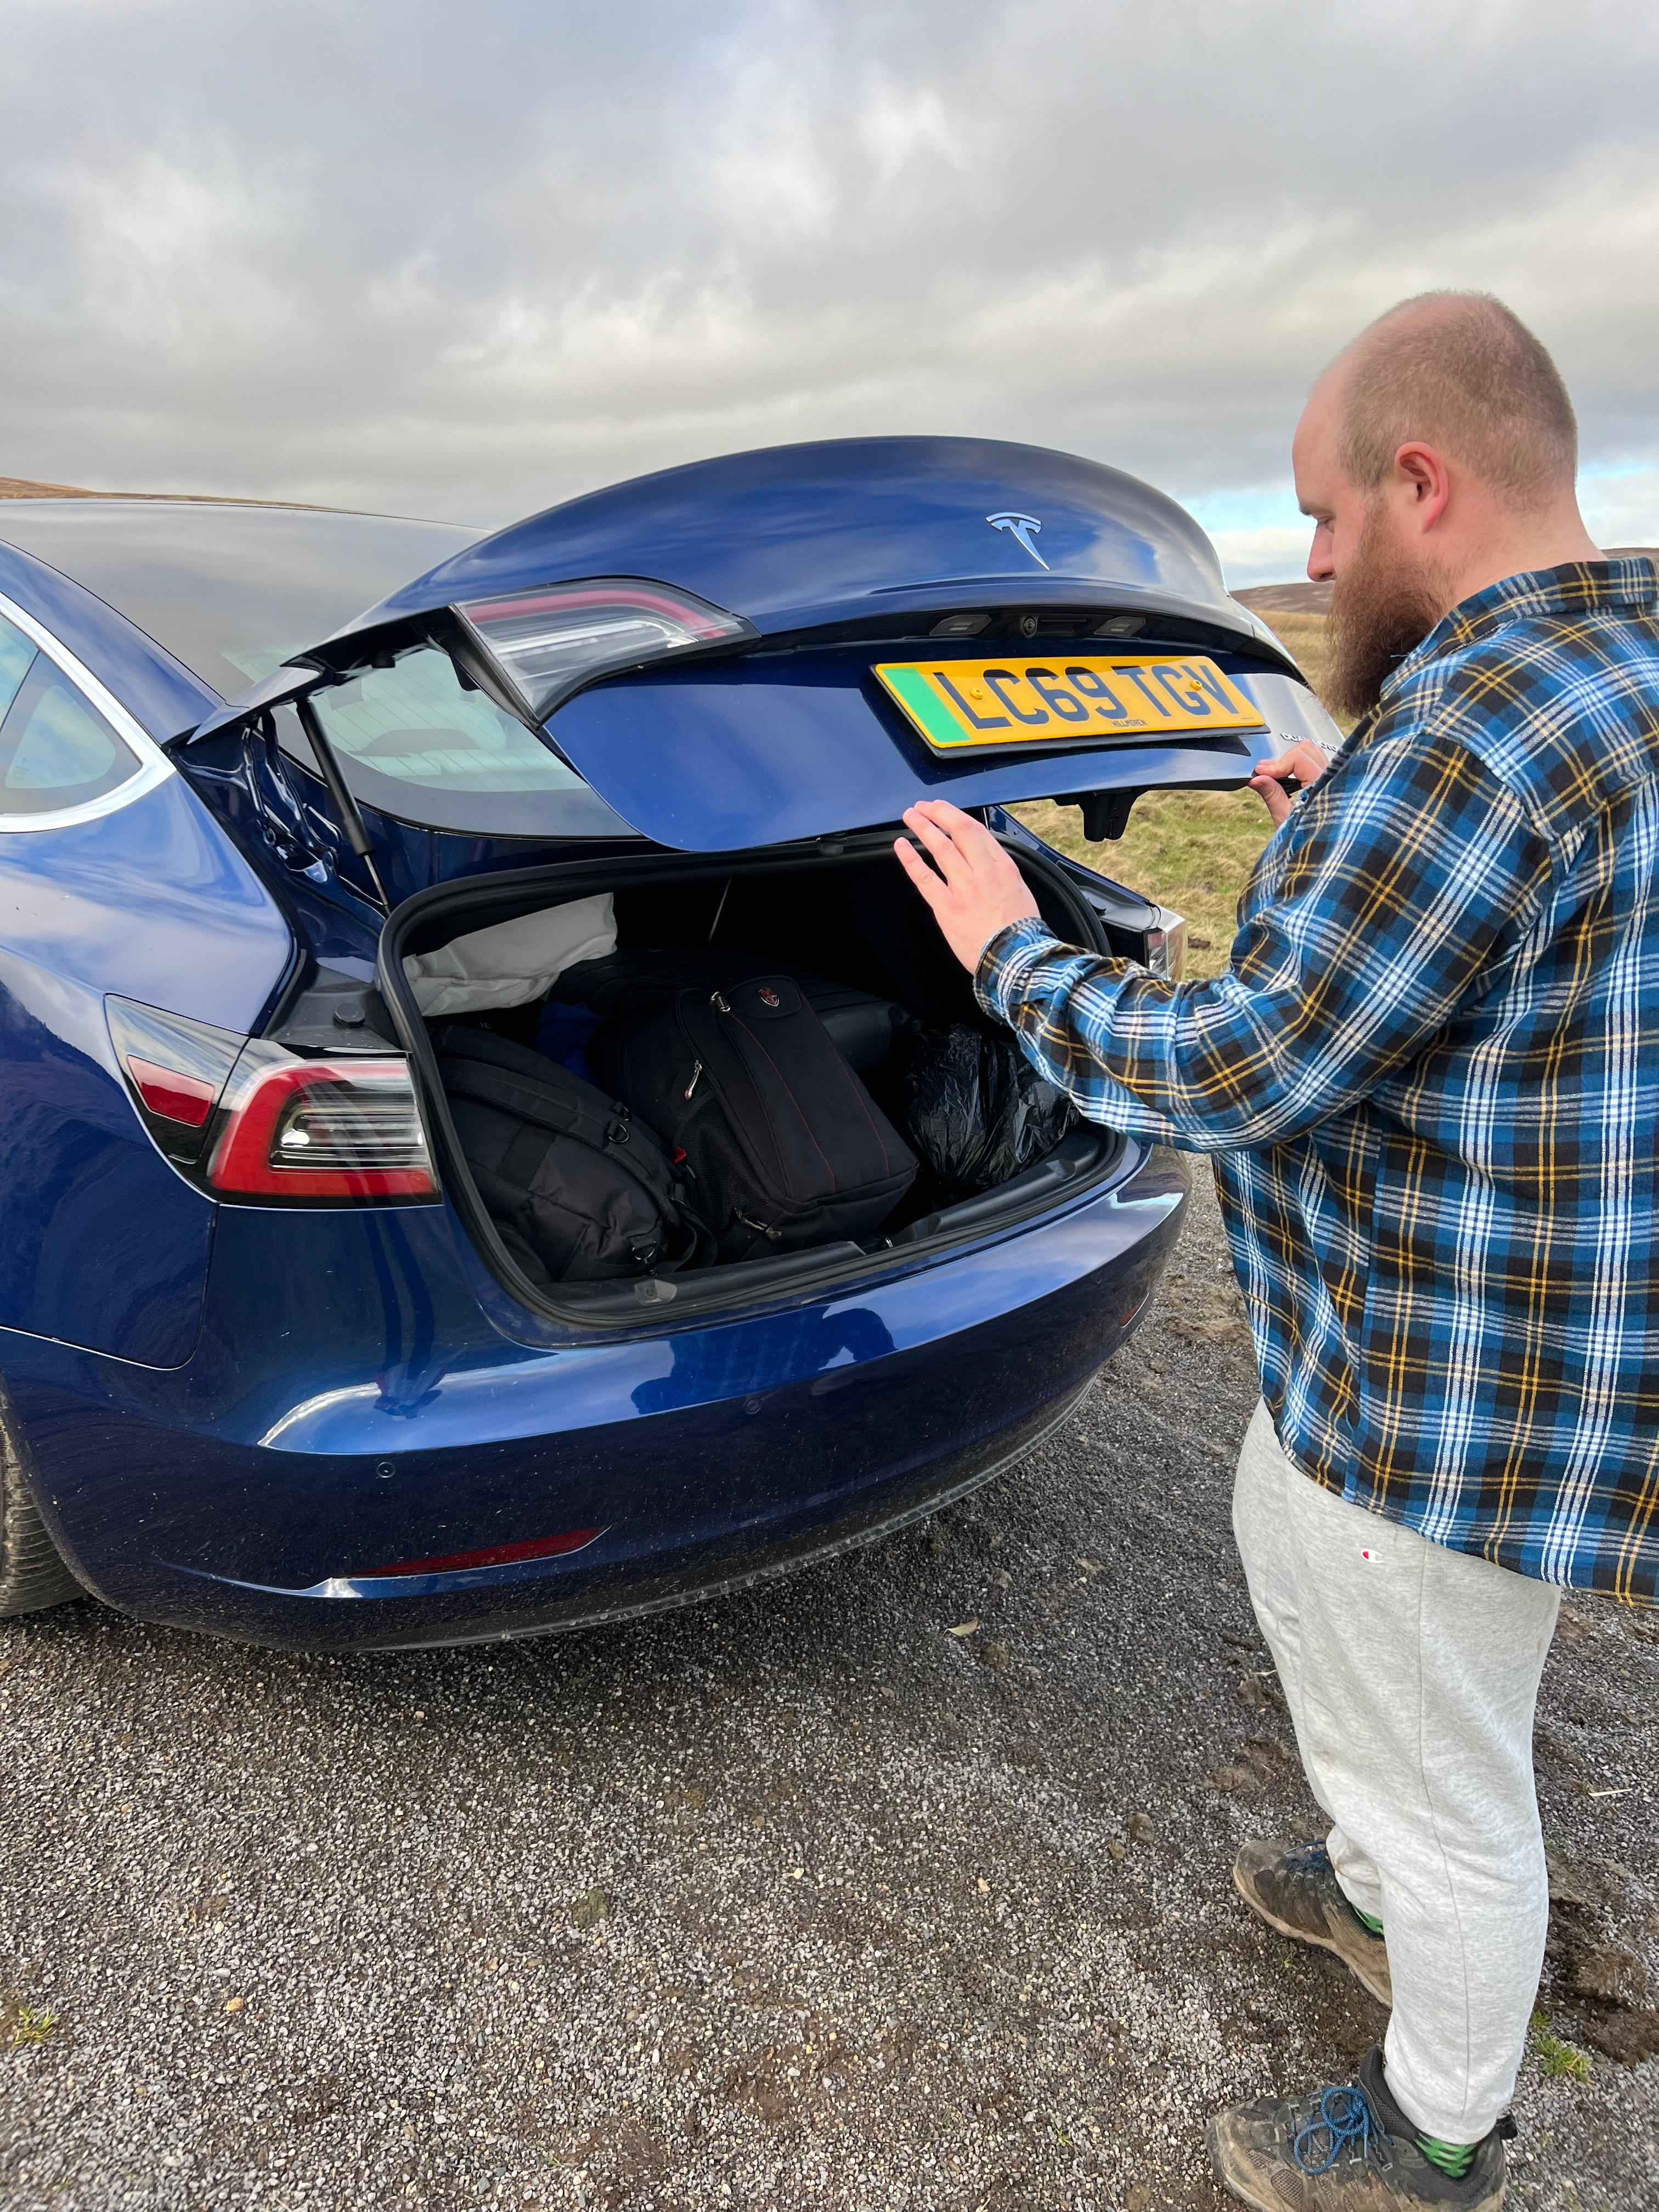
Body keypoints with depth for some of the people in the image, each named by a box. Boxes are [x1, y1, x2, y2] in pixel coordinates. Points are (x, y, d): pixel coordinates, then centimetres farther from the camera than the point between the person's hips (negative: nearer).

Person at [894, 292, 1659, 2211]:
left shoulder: (1471, 729, -29)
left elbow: (1240, 1071, -27)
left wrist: (1010, 951, -13)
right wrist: (1360, 831, 17)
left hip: (1454, 1384, -10)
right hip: (1390, 1324, 10)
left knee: (1438, 1763, 12)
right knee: (1294, 1560, 31)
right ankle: (1370, 1887, 57)